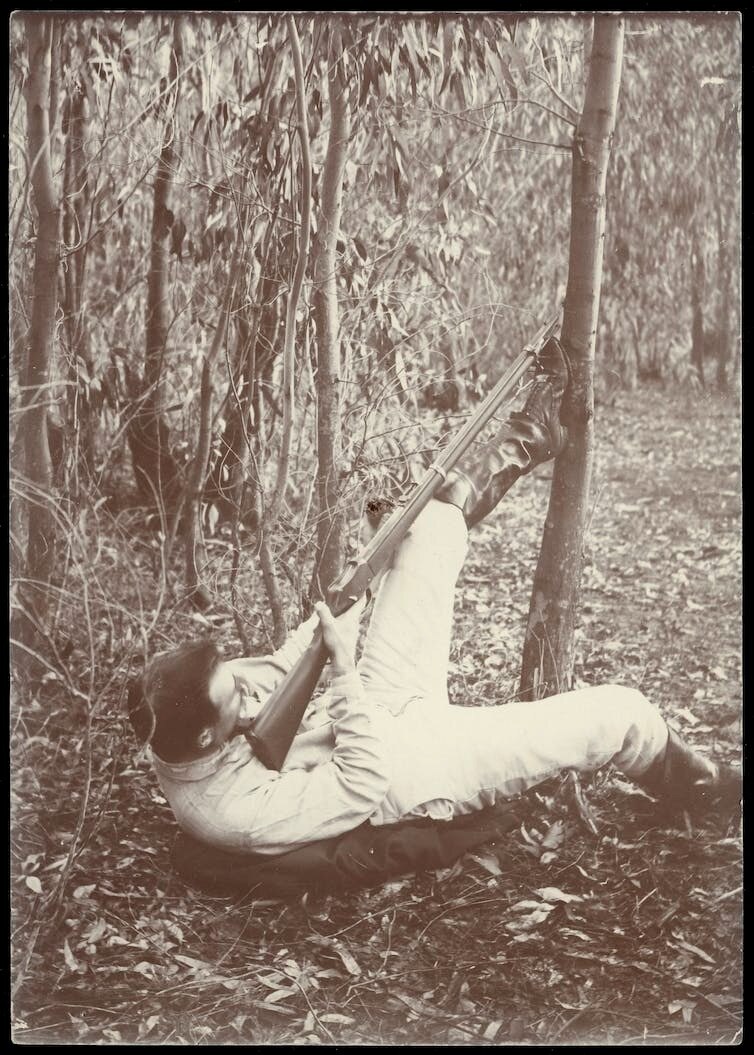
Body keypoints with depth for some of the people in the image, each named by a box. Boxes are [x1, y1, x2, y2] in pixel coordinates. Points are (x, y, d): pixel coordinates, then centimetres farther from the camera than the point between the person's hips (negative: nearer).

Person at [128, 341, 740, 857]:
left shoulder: (176, 736, -16)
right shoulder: (238, 812, -38)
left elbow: (263, 679, 2)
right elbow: (365, 784, -30)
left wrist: (303, 642, -13)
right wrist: (345, 671, -33)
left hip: (381, 708, 7)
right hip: (422, 768, -7)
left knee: (433, 534, 1)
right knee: (620, 713, -6)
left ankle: (530, 439, 24)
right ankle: (697, 790, 29)